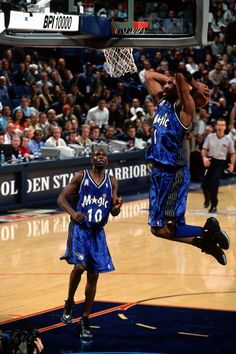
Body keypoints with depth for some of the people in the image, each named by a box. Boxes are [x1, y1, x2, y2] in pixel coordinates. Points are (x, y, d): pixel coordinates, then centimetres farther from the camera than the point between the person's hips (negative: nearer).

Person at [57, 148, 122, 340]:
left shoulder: (112, 182, 4)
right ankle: (69, 304, 3)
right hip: (79, 228, -4)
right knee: (80, 266, -23)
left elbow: (114, 212, 4)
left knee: (93, 276, 4)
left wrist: (117, 207, -20)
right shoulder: (81, 176, -4)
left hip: (97, 232, 4)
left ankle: (85, 321, 13)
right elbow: (62, 198, -4)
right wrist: (73, 212, -23)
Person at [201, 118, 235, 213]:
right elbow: (204, 149, 4)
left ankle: (213, 206, -1)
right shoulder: (210, 137, 2)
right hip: (210, 161, 2)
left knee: (214, 184, -14)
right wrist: (204, 158, -16)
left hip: (220, 163, -2)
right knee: (204, 184, -2)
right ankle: (207, 198, 31)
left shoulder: (228, 140, 0)